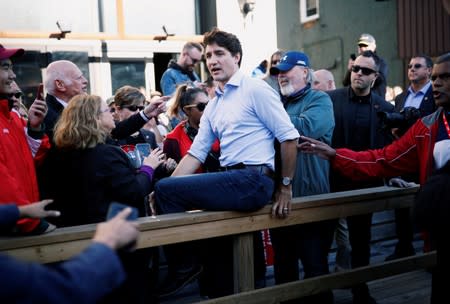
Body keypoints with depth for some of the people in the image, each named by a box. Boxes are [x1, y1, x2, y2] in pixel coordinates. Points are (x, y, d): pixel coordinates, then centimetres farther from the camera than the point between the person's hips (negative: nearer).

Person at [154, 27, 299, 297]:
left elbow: (289, 138, -7)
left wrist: (286, 187, -6)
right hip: (233, 180, 8)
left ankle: (185, 266, 5)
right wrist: (165, 190, 3)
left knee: (166, 190, -15)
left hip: (254, 181, -8)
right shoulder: (213, 107, 19)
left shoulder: (255, 89, -4)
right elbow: (196, 154, 15)